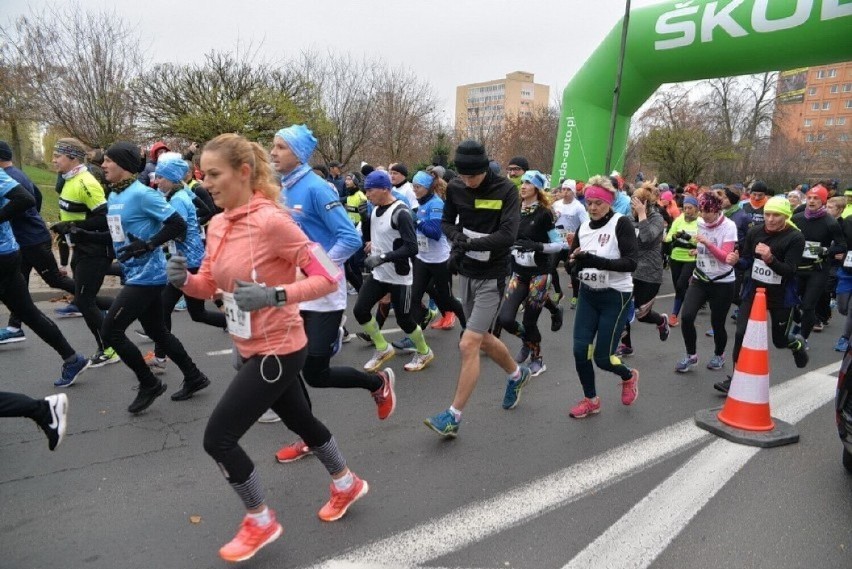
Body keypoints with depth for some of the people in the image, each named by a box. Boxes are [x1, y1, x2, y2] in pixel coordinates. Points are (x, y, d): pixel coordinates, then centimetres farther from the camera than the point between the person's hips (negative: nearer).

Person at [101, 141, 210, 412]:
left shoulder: (142, 194, -17)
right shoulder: (112, 197, 12)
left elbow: (178, 225, -20)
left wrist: (148, 245, -25)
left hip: (147, 276, -10)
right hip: (136, 275, 10)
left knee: (111, 329, -7)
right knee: (156, 331, 15)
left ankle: (149, 384, 10)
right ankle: (194, 378, 29)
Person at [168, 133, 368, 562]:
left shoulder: (271, 221, -23)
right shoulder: (217, 225, 3)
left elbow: (328, 277, -23)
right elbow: (208, 286, 11)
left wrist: (274, 296, -34)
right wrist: (184, 278, -10)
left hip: (276, 350, -9)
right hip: (251, 349, 9)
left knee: (218, 437, -3)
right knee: (299, 420, 24)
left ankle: (260, 522, 22)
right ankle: (347, 484, 48)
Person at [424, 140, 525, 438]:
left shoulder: (506, 190, -15)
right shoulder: (455, 187, -1)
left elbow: (508, 235, -24)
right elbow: (447, 221, 10)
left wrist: (469, 244, -30)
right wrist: (456, 236, -12)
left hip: (491, 276, -6)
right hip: (465, 272, 6)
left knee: (469, 344, -11)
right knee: (483, 338, 19)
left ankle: (454, 416, 0)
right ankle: (517, 374, 46)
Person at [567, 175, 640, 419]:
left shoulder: (621, 224, -13)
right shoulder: (583, 227, 4)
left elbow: (632, 262, -21)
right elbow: (572, 262, 8)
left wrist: (596, 261, -32)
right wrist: (575, 260, -15)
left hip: (615, 297, -5)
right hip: (588, 295, 5)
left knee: (602, 357, 0)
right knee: (580, 351, -1)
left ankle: (629, 376, 35)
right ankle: (590, 400, 22)